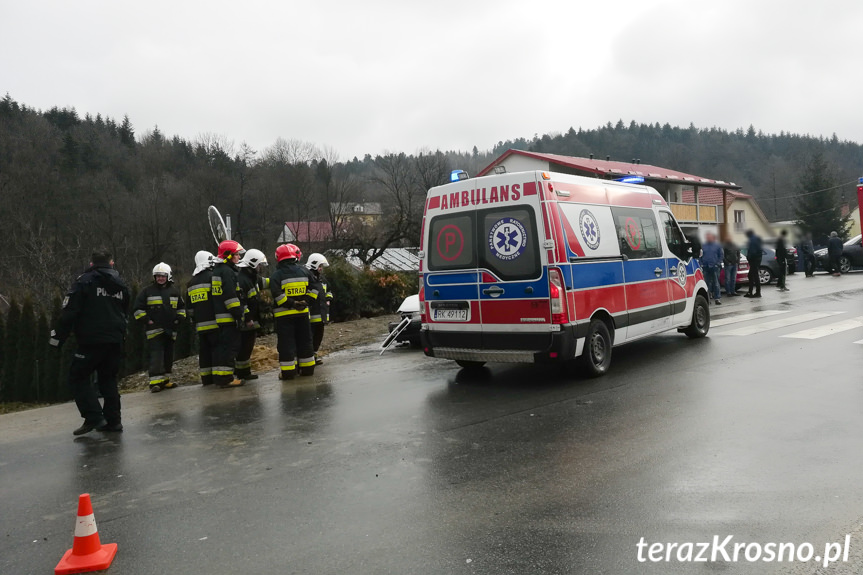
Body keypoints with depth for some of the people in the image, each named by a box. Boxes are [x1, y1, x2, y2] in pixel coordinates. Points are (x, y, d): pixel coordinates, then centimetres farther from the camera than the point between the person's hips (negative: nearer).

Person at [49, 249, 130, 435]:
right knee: (108, 378, 15)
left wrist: (58, 337, -5)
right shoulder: (121, 284, 14)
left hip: (92, 341, -6)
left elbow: (69, 312, -10)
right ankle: (113, 420, 12)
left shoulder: (84, 281, -5)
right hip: (115, 341, 6)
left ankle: (94, 417, -6)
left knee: (78, 377, 5)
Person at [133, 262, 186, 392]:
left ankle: (165, 380, 19)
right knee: (156, 356, -14)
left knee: (169, 356, 9)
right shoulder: (147, 291, 2)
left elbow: (181, 307, 25)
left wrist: (178, 318, 10)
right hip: (154, 330, -5)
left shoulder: (174, 291, 14)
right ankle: (155, 381, -17)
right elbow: (138, 309, 3)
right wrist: (146, 320, -7)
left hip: (170, 329, 5)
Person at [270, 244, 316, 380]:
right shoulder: (304, 272, 5)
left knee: (286, 343, 1)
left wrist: (292, 304, -14)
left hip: (284, 315, -3)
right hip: (303, 313, 4)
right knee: (305, 341, 13)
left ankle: (288, 371, 1)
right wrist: (304, 303, 11)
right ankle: (307, 369, 18)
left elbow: (277, 295, -19)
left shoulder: (276, 275, -7)